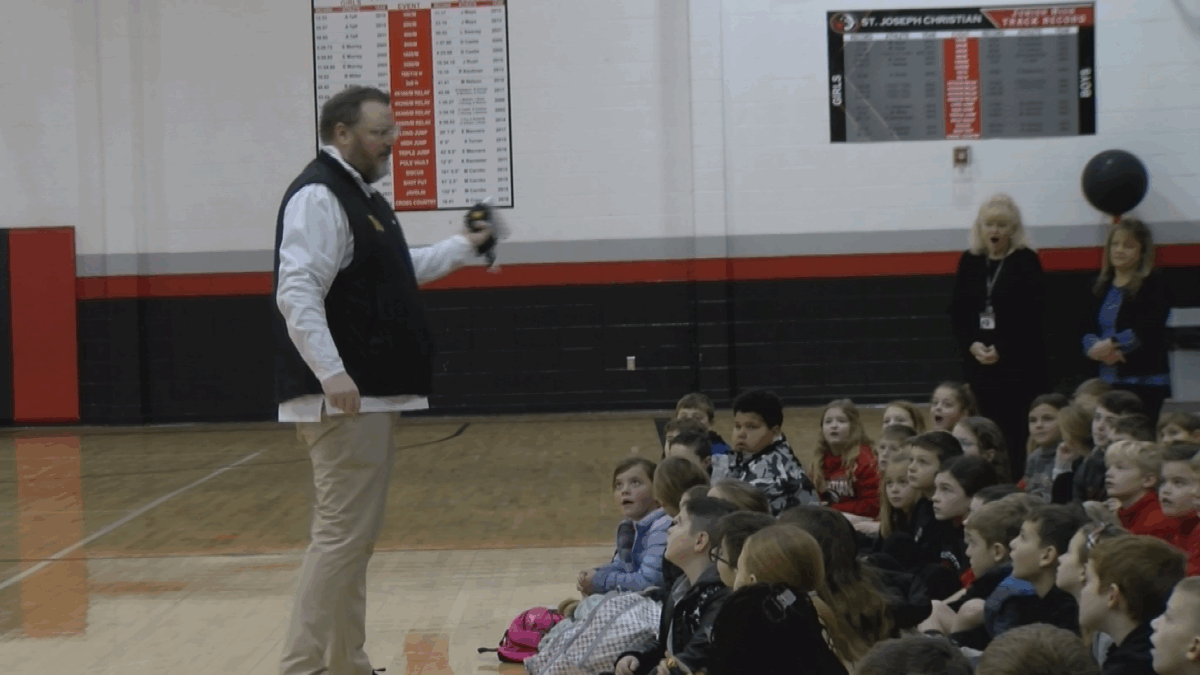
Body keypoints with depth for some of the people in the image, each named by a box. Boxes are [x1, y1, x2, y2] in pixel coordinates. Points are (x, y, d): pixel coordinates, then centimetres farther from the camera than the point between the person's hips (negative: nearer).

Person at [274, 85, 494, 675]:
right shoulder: (318, 196, -13)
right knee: (341, 536, -12)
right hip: (342, 400, -11)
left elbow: (400, 270, 36)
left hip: (370, 397, 11)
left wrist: (464, 247, 39)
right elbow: (297, 293, -25)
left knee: (355, 537, 15)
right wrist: (331, 374, -32)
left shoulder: (361, 196, 20)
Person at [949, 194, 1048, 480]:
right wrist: (972, 345, -7)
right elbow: (957, 312, 9)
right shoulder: (970, 262, 10)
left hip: (1019, 361, -4)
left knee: (1018, 432, -7)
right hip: (978, 361, 4)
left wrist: (1001, 349, -15)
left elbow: (1032, 314, -10)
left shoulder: (1026, 261, -2)